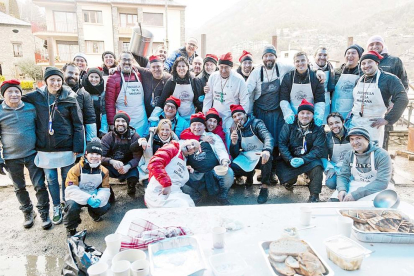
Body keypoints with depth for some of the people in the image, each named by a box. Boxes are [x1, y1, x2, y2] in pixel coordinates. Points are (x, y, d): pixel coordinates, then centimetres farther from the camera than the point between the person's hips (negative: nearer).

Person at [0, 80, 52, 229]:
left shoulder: (31, 108, -2)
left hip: (32, 155, 0)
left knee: (40, 186, 2)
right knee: (19, 188, 15)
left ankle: (44, 214, 21)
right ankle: (28, 213, 36)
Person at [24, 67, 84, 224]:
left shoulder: (69, 98, -7)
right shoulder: (36, 97, -1)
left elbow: (78, 124, -7)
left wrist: (77, 147, -10)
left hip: (66, 147, -2)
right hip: (45, 148, 2)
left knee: (67, 178, 12)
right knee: (51, 179, 12)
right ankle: (56, 207, 31)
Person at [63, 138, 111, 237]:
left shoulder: (104, 171, -5)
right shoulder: (76, 169, -18)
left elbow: (105, 189, -6)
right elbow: (71, 190, -24)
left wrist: (99, 199, -30)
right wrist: (87, 199, -36)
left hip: (93, 197, 4)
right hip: (77, 198, -3)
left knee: (105, 206, -17)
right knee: (72, 206, -34)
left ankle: (94, 214, 23)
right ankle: (71, 228, -3)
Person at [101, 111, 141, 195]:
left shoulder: (135, 137, -8)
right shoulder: (107, 137, -6)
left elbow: (138, 157, -15)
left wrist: (128, 166, -35)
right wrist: (112, 161, -36)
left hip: (128, 167, -1)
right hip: (111, 167, 1)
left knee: (134, 177, -32)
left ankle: (131, 187, 9)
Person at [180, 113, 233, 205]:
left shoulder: (213, 136, 19)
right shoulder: (186, 140, 19)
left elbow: (221, 151, 6)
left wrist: (225, 161, -17)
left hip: (215, 170, 0)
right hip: (196, 174, 0)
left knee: (228, 173, -29)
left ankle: (221, 196, 3)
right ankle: (196, 197, 8)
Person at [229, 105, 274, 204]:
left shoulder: (256, 123, -11)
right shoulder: (236, 130, 0)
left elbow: (268, 137, -32)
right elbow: (234, 155, -3)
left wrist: (267, 150, -54)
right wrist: (234, 143, -25)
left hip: (260, 155, -3)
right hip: (246, 158, 3)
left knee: (266, 156, -38)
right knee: (232, 168, -25)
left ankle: (264, 188, -20)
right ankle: (250, 174, 10)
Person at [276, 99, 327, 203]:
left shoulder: (318, 129, -1)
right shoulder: (289, 126, -1)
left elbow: (318, 149, -11)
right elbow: (281, 144, -9)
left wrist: (303, 160, -26)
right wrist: (290, 159, -24)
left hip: (308, 160, 0)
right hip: (289, 160, 0)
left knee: (317, 165, -30)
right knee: (285, 178, -20)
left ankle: (314, 195, -16)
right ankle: (290, 182, 19)